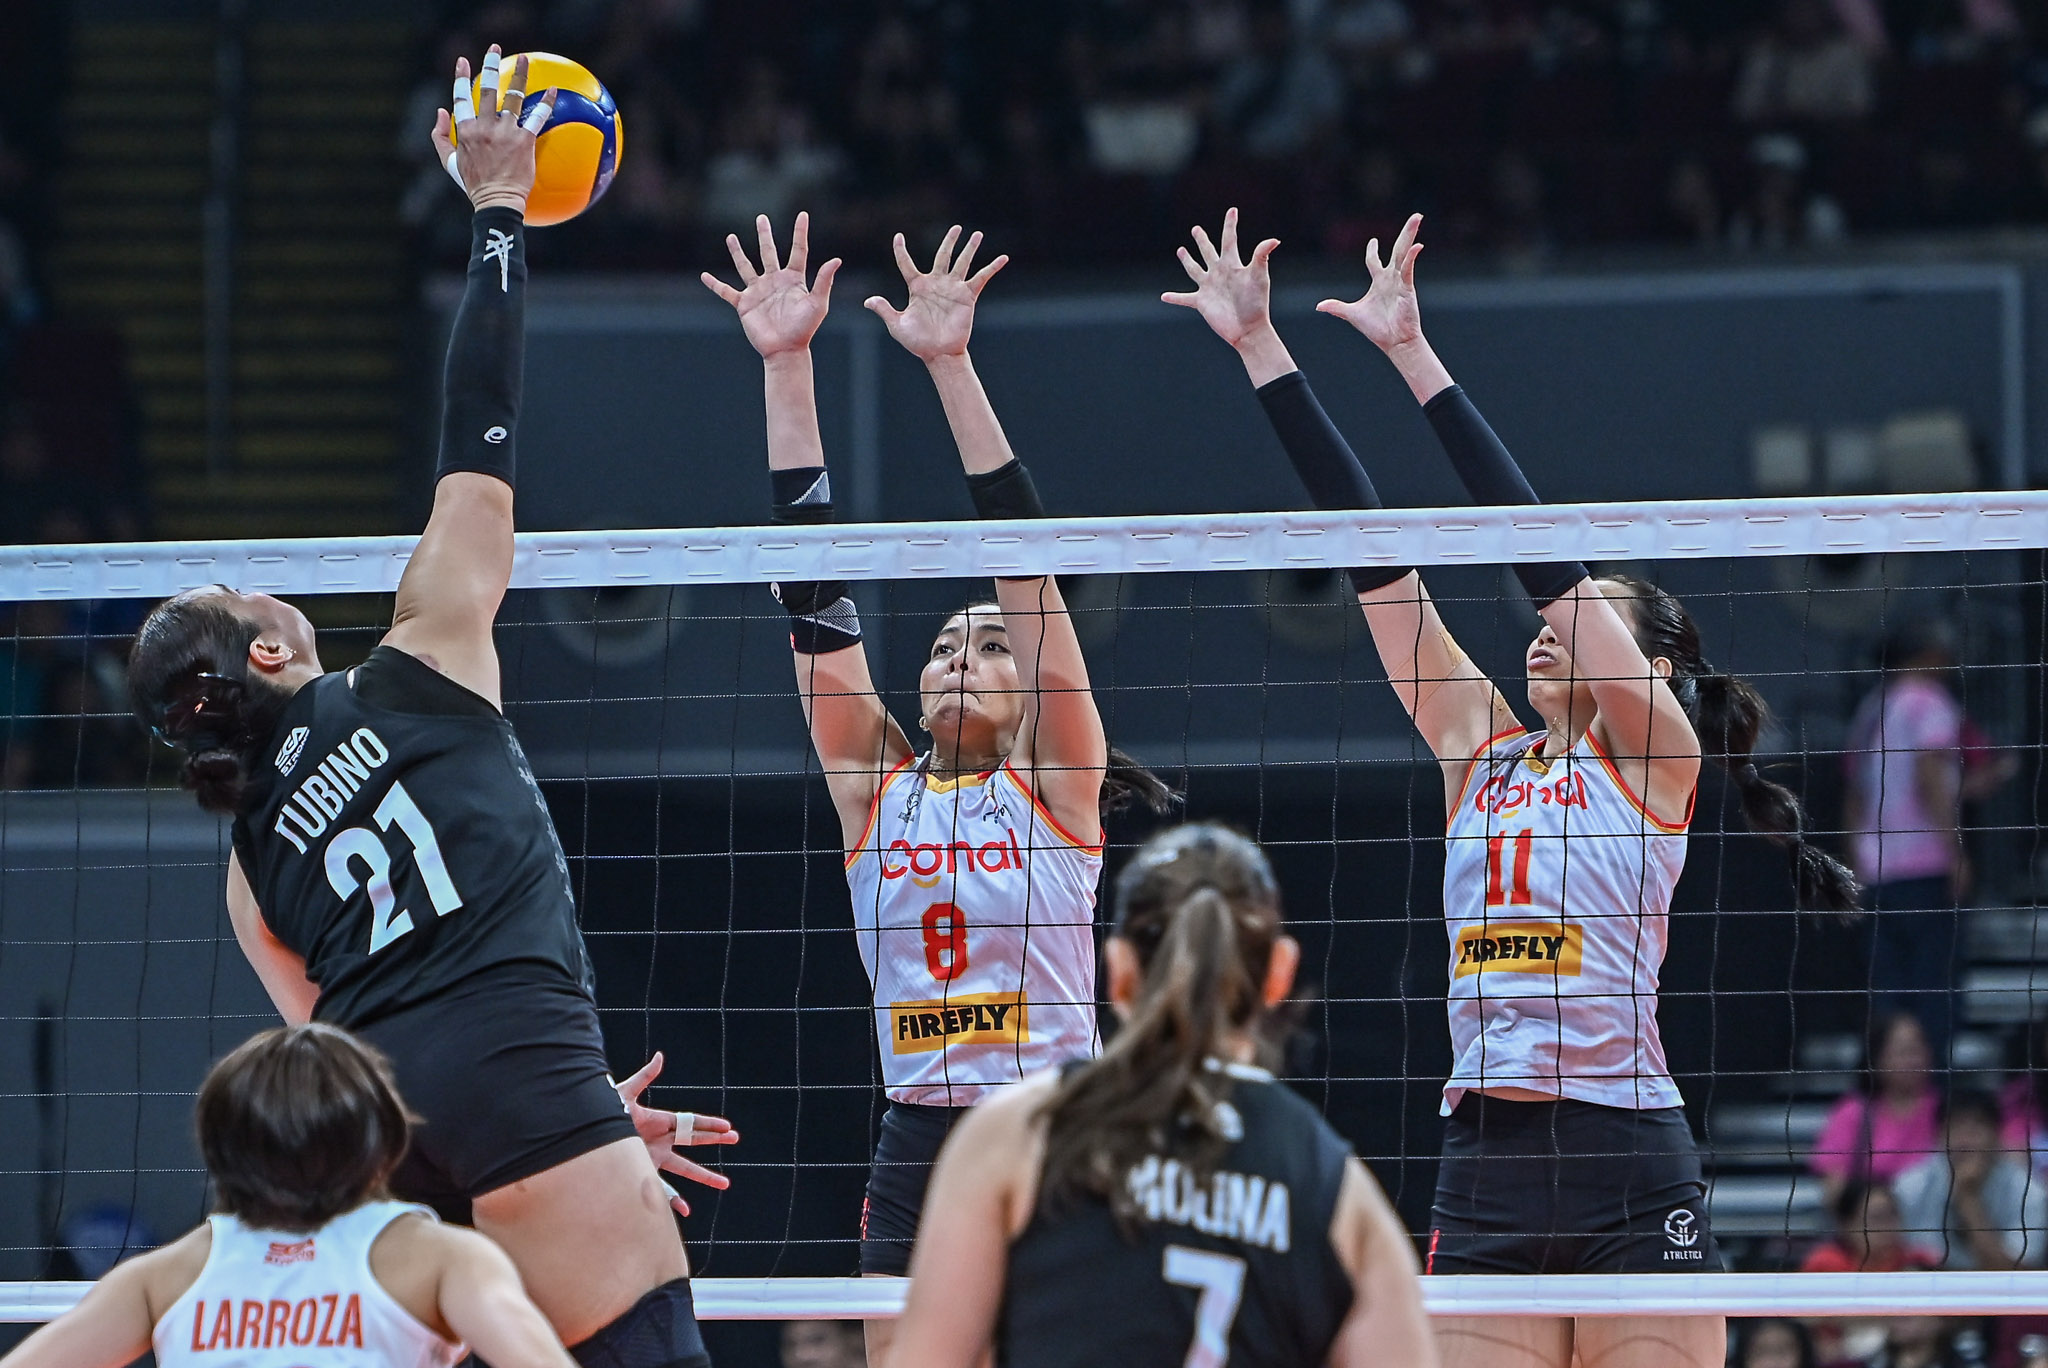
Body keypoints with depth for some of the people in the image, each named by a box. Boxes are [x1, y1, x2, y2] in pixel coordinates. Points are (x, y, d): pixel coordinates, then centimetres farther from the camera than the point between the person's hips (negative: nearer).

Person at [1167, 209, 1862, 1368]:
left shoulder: (1653, 755, 2)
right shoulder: (1479, 749, 16)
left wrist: (1414, 357, -6)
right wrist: (1261, 349, 12)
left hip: (1631, 1169, -5)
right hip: (1485, 1174, 5)